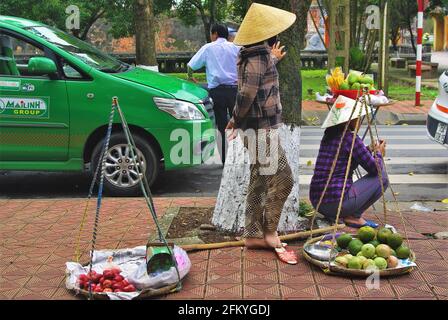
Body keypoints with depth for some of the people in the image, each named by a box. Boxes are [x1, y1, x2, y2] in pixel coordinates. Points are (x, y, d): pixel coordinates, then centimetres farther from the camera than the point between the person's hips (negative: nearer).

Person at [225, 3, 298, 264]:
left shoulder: (254, 55, 13)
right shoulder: (259, 57, -17)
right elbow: (247, 94, -23)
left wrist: (272, 60, 42)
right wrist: (236, 122, -8)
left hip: (257, 128, 10)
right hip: (263, 128, -10)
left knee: (260, 181, 13)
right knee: (282, 178, -4)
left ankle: (253, 234, 20)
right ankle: (270, 233, 5)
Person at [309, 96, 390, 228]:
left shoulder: (328, 135, 12)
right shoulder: (350, 138, -11)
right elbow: (375, 168, -7)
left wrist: (370, 149, 24)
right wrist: (379, 153, 13)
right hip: (336, 201, -8)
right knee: (382, 177, 5)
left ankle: (333, 215, 14)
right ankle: (354, 216, 3)